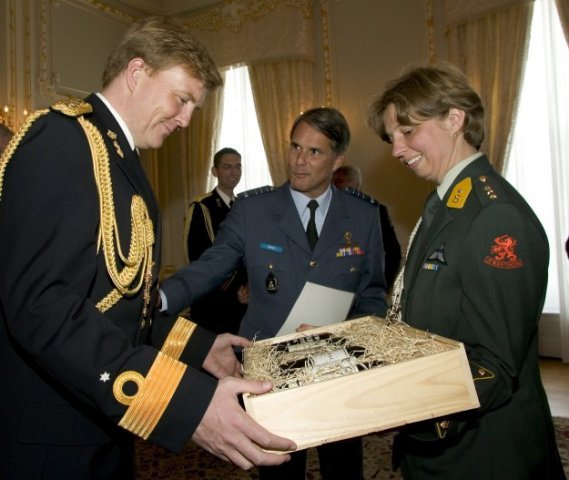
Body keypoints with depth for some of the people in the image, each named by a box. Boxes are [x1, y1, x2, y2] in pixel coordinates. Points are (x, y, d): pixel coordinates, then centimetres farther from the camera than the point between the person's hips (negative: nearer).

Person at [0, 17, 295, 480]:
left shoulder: (120, 157, 11)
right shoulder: (64, 139, -18)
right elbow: (41, 306, -29)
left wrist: (197, 346, 8)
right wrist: (186, 402, -34)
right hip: (51, 436, -9)